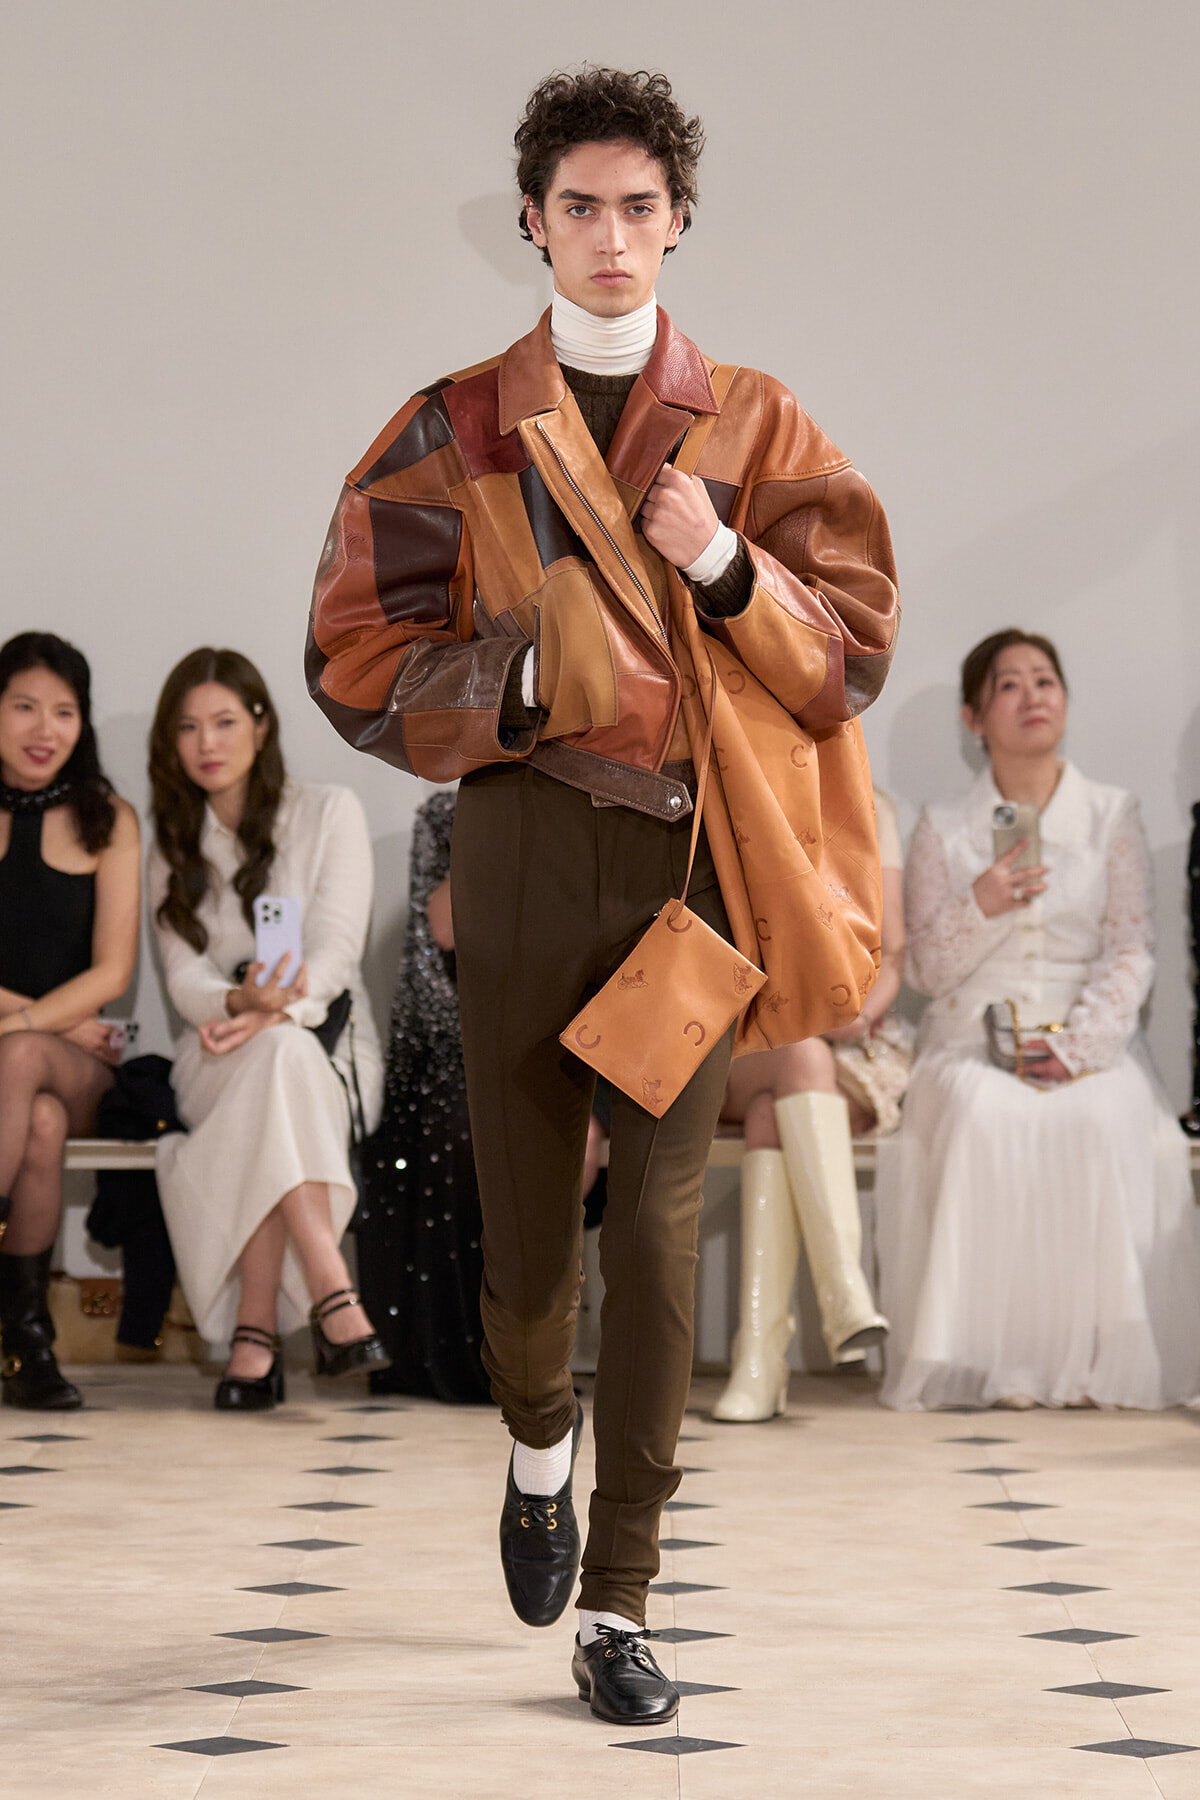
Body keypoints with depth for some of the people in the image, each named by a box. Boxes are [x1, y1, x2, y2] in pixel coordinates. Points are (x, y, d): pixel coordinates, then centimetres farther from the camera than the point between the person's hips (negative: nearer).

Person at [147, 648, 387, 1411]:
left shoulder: (329, 812, 4)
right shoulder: (174, 844, 13)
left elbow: (337, 952, -8)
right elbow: (184, 978, 0)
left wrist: (272, 1010, -28)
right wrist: (239, 1002, -24)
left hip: (331, 1048, -1)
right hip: (217, 1062, 1)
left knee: (276, 1048, -38)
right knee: (278, 1054, -36)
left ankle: (257, 1328, -43)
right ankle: (331, 1293, -48)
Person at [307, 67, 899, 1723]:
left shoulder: (755, 425, 9)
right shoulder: (454, 431, 8)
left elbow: (854, 658, 4)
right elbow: (357, 662, 3)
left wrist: (728, 571, -14)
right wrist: (530, 672, -13)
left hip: (691, 856, 0)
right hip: (521, 846, 1)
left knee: (658, 1220, -8)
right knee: (524, 1210, 7)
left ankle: (618, 1606, -3)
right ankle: (540, 1436, 42)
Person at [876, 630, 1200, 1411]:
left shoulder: (1113, 816, 11)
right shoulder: (944, 829, 13)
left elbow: (1133, 951, 2)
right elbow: (926, 970, 8)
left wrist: (1078, 1044, -14)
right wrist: (981, 907, -13)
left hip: (1088, 1044, 0)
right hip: (973, 1040, 0)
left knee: (1102, 1122, -35)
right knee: (983, 1117, -35)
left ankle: (1093, 1360, -26)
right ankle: (991, 1358, -31)